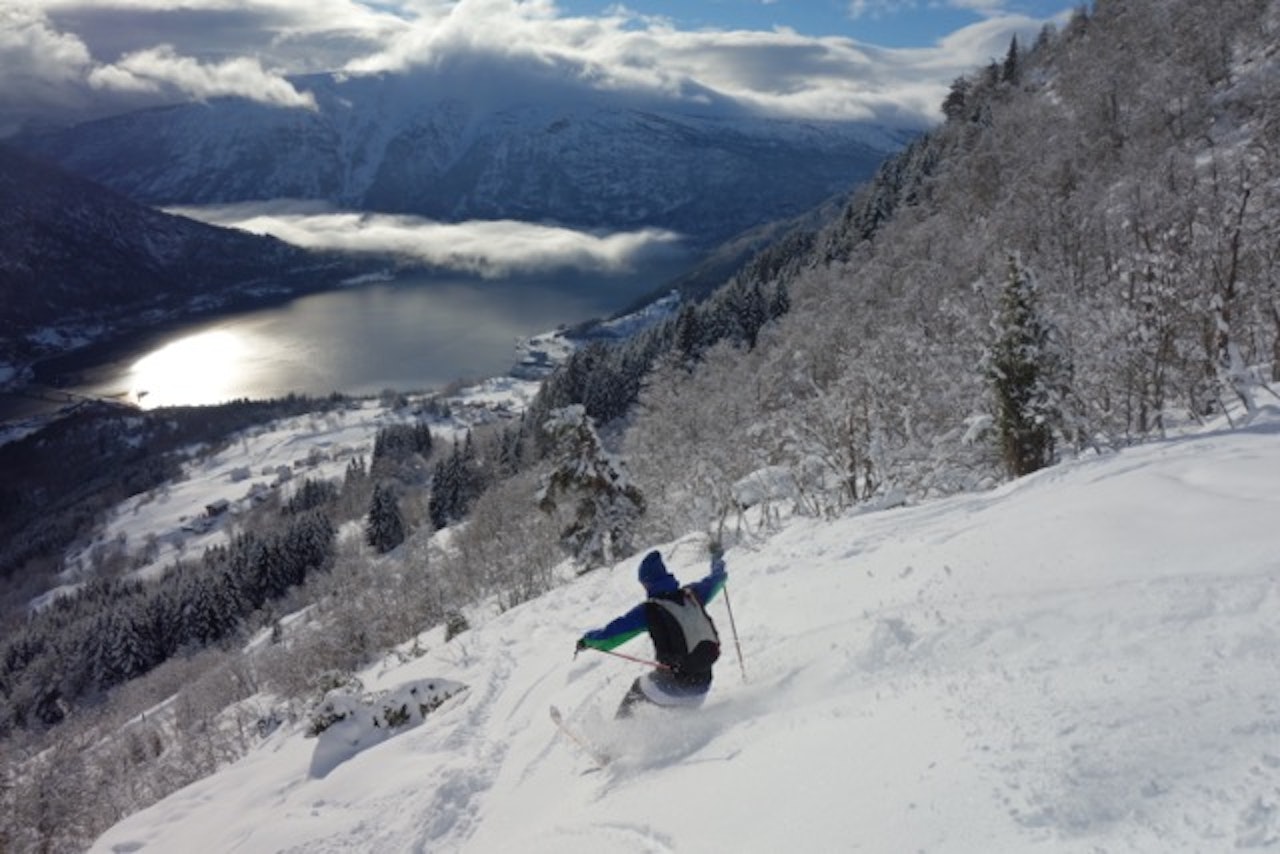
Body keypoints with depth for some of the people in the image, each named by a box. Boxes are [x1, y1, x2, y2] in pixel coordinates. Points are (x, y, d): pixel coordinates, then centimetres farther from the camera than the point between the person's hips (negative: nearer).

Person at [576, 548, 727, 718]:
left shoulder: (649, 610, -12)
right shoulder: (691, 595, 1)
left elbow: (611, 635, -7)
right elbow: (715, 581, 22)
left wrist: (587, 640, 13)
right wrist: (717, 562, 44)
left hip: (671, 687, -4)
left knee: (637, 688, 21)